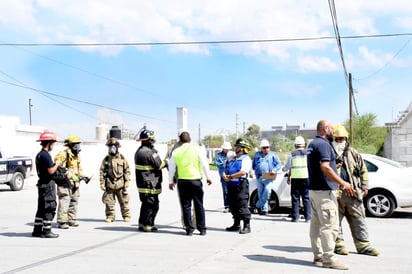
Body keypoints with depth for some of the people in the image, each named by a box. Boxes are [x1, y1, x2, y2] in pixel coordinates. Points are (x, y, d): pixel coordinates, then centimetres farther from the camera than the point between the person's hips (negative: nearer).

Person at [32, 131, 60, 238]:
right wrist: (56, 165, -5)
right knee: (49, 209, -4)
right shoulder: (46, 155, -17)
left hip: (42, 183, 10)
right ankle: (46, 231, -2)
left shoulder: (39, 155, 14)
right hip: (48, 184, -10)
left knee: (41, 208, 14)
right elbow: (51, 171, -22)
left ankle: (37, 230, 19)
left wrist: (55, 166, 13)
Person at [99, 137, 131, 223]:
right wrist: (102, 183, -1)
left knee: (123, 201, 5)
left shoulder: (122, 158, 2)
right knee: (109, 202, 3)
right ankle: (110, 216, 15)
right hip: (109, 184, 1)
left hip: (120, 184, -1)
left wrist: (127, 181, 0)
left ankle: (126, 215, 16)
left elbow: (127, 170, 5)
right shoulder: (106, 159, 3)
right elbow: (101, 171, 4)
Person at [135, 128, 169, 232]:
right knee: (152, 204, -2)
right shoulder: (149, 152, -20)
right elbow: (159, 165, -16)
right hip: (150, 184, -10)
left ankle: (142, 224, 25)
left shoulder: (139, 151, 11)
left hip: (142, 183, 10)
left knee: (145, 204, 19)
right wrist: (166, 162, 4)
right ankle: (148, 225, 1)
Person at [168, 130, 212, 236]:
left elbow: (171, 168, 9)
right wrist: (208, 177, 11)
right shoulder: (196, 149, -2)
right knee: (199, 205, 6)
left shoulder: (176, 152, 4)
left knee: (186, 206, 7)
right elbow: (204, 164, -1)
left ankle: (189, 229, 8)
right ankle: (202, 229, 10)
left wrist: (171, 181, 19)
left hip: (182, 181, 1)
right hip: (196, 180, -1)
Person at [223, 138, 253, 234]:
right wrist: (225, 175, -3)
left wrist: (230, 176, -15)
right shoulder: (233, 159, 22)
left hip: (241, 185, -9)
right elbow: (225, 170, 21)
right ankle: (236, 225, 22)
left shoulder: (246, 159, -5)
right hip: (231, 185, 9)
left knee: (242, 206, -10)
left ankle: (247, 226, -6)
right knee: (233, 206, 12)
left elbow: (243, 172, -19)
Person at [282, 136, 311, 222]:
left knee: (295, 198, 6)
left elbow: (288, 167, 4)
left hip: (295, 178, 0)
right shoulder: (307, 153, 2)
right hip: (306, 178, 0)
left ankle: (295, 217, 4)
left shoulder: (292, 154, 3)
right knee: (306, 198, 5)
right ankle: (307, 217, 1)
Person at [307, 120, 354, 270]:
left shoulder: (312, 144, 16)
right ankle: (328, 259, -9)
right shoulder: (323, 144, -14)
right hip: (324, 191, -10)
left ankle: (318, 256, 16)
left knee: (316, 224, 11)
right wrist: (343, 183, -22)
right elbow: (325, 167, -25)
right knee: (330, 225, -9)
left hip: (314, 189, 10)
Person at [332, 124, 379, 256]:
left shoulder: (353, 153, 11)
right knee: (335, 220, 3)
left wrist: (364, 186, 11)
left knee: (359, 219, 5)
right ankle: (338, 244, 16)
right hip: (335, 192, -3)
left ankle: (363, 245, 11)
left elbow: (363, 169, 17)